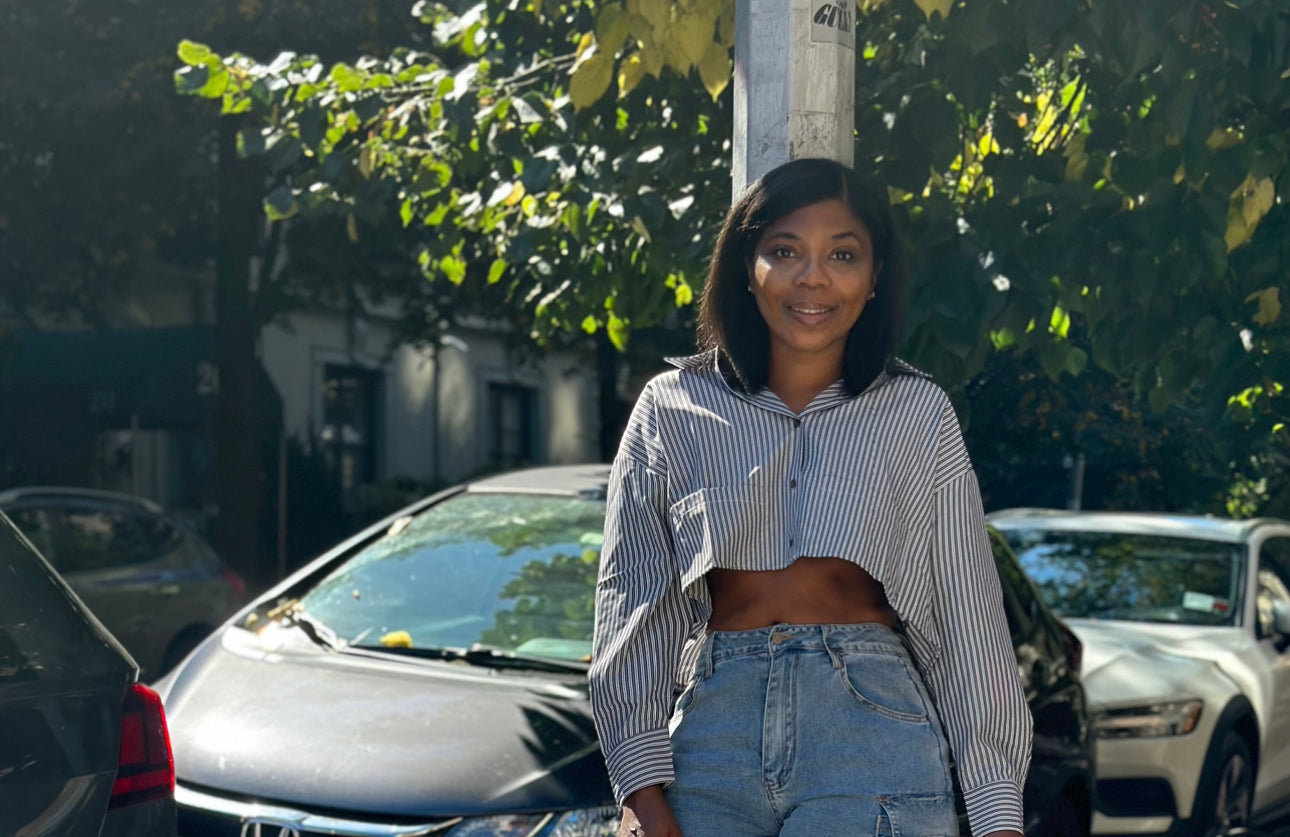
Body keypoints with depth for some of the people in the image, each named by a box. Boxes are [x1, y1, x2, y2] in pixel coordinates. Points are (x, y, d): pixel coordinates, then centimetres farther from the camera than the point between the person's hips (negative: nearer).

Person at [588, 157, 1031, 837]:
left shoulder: (916, 413, 6)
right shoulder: (672, 409, 7)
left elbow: (967, 610, 6)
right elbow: (631, 602, 6)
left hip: (870, 727, -1)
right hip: (712, 725, 1)